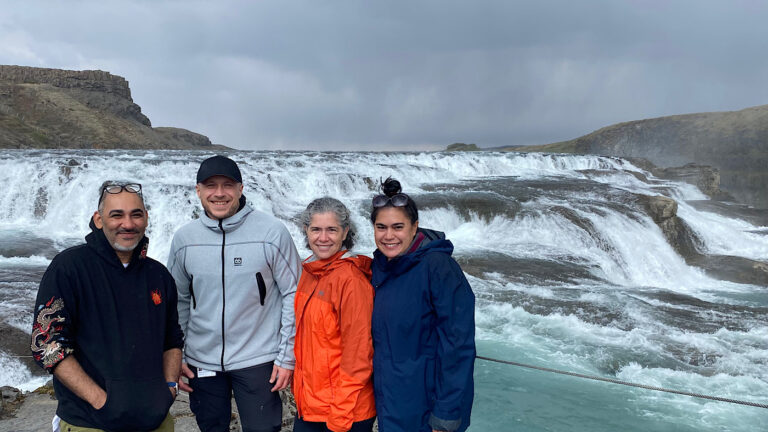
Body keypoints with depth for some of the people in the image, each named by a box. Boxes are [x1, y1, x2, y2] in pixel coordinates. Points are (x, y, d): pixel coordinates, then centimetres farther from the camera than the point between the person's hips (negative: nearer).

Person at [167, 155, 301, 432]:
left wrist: (287, 357, -7)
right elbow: (178, 300, 10)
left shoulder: (272, 232, -10)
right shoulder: (183, 238, 1)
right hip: (201, 362, 4)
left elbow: (294, 295, -6)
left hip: (258, 360, -3)